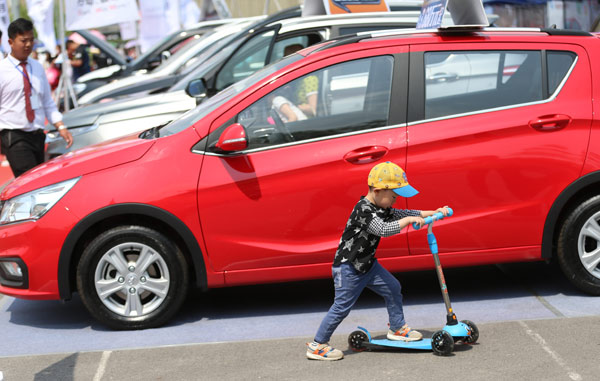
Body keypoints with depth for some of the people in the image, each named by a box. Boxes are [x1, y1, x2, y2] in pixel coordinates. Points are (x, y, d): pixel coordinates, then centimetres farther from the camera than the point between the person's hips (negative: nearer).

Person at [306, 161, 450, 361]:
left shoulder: (382, 209, 5)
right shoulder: (363, 211, -25)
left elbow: (403, 214, 11)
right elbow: (384, 230, -35)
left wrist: (434, 212, 2)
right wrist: (409, 220, -29)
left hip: (368, 264, 9)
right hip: (348, 267, -9)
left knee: (393, 288, 12)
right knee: (342, 306, -5)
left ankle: (397, 328, 29)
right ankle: (317, 346, 3)